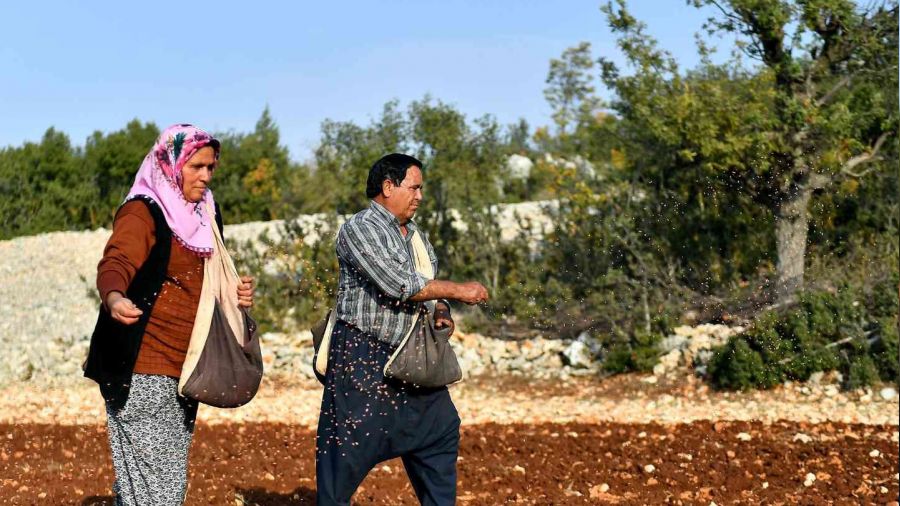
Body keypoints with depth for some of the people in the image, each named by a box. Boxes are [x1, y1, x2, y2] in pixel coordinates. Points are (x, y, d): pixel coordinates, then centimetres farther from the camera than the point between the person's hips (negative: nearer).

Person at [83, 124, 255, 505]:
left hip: (184, 370, 8)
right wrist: (114, 298, -47)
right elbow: (115, 264, -25)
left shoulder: (202, 217, 16)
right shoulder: (142, 212, -8)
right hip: (142, 373, -8)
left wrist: (235, 296, 8)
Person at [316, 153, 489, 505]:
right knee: (349, 445, -5)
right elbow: (398, 284, -24)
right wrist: (457, 291, -18)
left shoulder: (415, 234, 13)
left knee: (440, 430, 12)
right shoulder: (359, 229, -13)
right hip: (362, 354, -8)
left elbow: (429, 283, 19)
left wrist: (441, 312, -4)